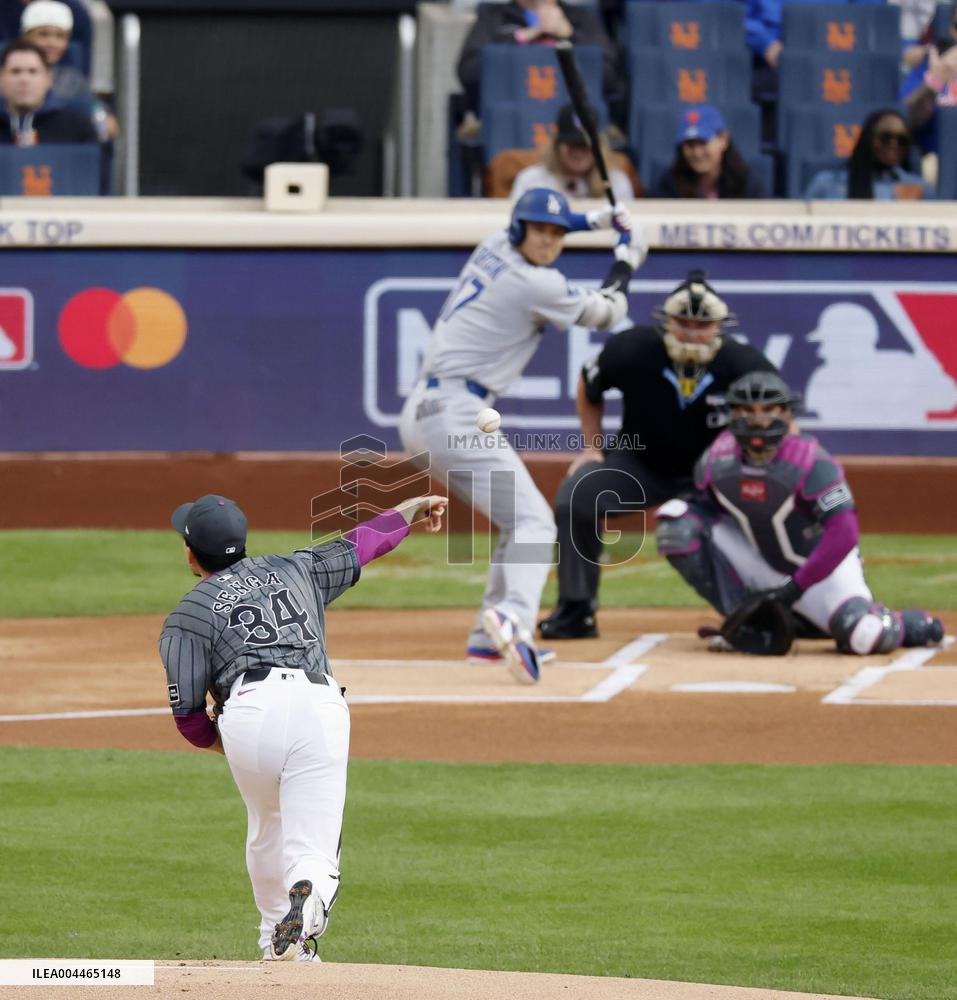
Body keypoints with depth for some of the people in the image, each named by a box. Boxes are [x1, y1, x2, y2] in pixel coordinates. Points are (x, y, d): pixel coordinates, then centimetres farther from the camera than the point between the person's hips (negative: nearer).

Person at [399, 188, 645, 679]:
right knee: (532, 521, -17)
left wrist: (595, 220, 37)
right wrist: (627, 258, 20)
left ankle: (488, 638, 17)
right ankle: (513, 618, -43)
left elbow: (516, 234, 40)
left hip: (420, 414, 10)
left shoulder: (493, 248, 12)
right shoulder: (537, 286, -12)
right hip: (455, 413, -10)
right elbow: (606, 313, 4)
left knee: (519, 520, 19)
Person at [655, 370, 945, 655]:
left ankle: (910, 624, 10)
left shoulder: (811, 462, -26)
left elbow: (843, 535, -30)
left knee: (865, 637, -32)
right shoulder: (716, 460, -12)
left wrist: (797, 587, -31)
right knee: (676, 520, -14)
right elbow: (703, 506, 8)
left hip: (823, 567, -5)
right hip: (764, 566, 5)